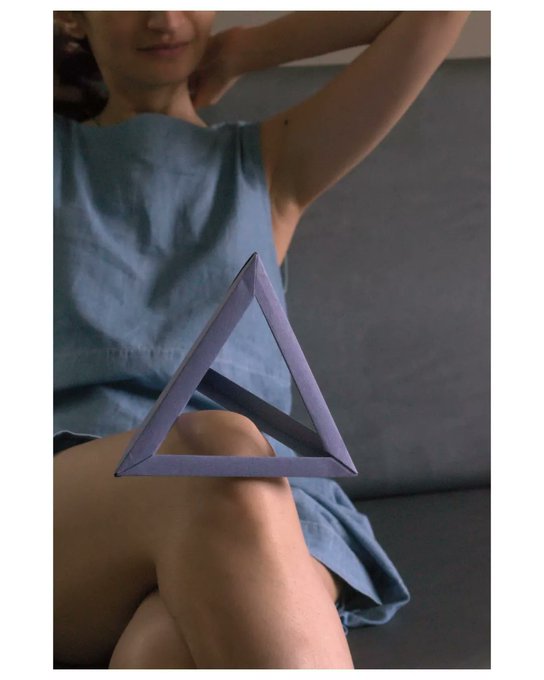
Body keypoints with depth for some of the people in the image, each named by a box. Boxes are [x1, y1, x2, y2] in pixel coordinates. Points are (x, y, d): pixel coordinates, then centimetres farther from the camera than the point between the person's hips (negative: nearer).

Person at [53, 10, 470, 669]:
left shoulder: (271, 163, 24)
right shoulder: (51, 150, 26)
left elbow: (438, 13, 19)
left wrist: (238, 51, 23)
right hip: (66, 485, 0)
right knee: (215, 450, -36)